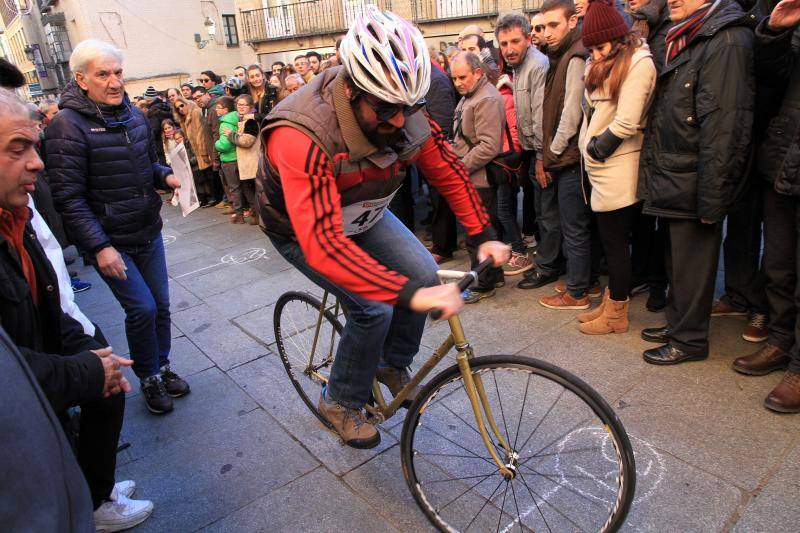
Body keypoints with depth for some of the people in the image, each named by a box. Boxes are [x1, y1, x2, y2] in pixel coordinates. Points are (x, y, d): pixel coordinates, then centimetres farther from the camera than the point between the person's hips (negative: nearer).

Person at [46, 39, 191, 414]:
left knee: (160, 304, 11)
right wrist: (100, 247, -23)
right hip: (109, 242, -6)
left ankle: (162, 367, 32)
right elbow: (68, 198, -17)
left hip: (148, 232, 6)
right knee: (142, 308, -8)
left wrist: (166, 175, -5)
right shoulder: (68, 125, -15)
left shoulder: (134, 115, 5)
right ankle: (148, 379, 16)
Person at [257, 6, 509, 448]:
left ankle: (393, 365, 16)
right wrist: (410, 294, -55)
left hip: (363, 214, 6)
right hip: (300, 229, -5)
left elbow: (449, 172, -7)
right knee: (373, 308, -19)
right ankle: (340, 402, 9)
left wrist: (483, 236, -15)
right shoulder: (302, 135, -41)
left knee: (423, 273, -11)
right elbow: (322, 242, -49)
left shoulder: (405, 117, -23)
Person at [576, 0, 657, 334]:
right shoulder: (602, 65, 15)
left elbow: (626, 123, -18)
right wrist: (589, 148, 1)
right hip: (601, 168, 8)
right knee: (609, 238, 14)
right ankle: (610, 303, 26)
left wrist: (597, 147, -6)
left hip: (618, 169, -8)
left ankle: (617, 315, 14)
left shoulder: (638, 63, -11)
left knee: (615, 241, 1)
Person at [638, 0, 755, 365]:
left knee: (690, 263, 4)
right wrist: (656, 173, 12)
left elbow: (724, 126, -21)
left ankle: (689, 340, 20)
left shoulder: (726, 41, -15)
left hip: (692, 183, -9)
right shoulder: (682, 38, 14)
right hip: (674, 180, 9)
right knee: (675, 260, 19)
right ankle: (676, 323, 35)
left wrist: (711, 198, -22)